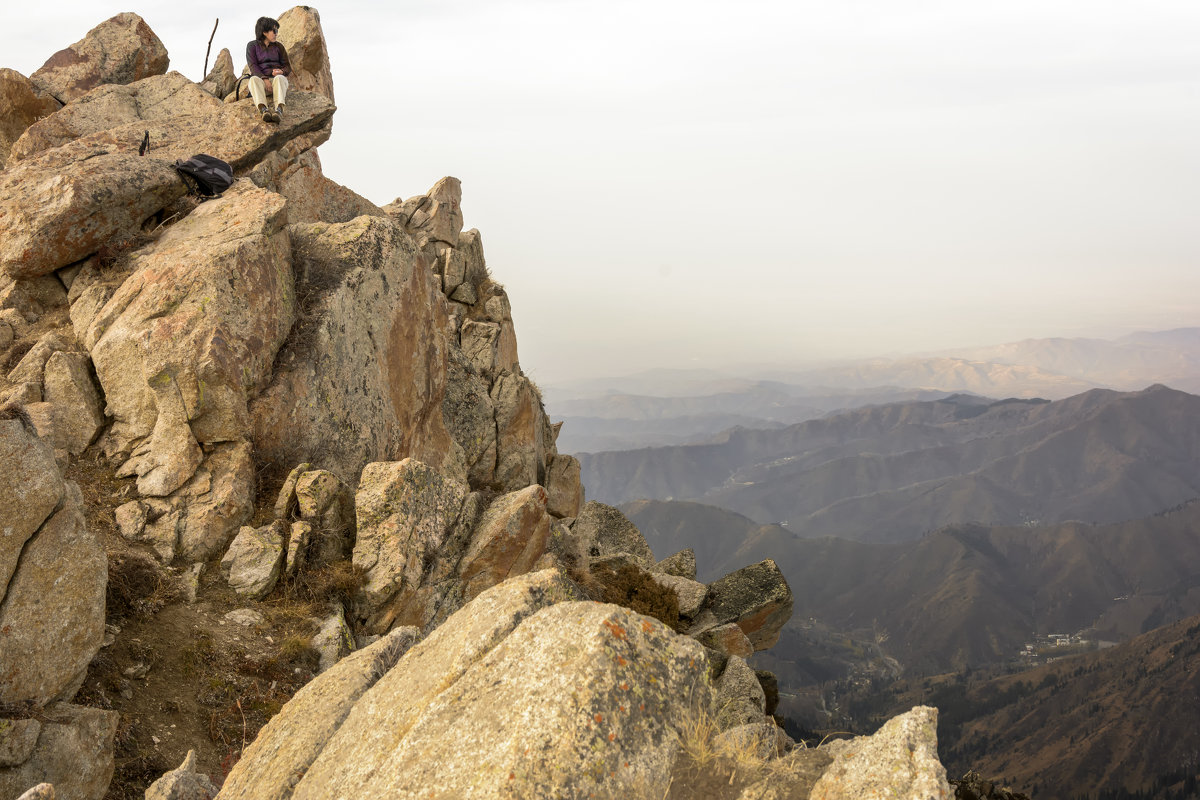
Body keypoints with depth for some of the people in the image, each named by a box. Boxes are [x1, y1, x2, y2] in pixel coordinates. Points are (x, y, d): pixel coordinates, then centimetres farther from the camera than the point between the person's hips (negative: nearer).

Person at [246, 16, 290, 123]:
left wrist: (281, 71, -14)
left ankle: (279, 110, -62)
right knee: (254, 79, -37)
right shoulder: (252, 46, 9)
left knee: (279, 78, -36)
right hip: (261, 79, -1)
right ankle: (264, 111, -61)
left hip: (277, 79, 1)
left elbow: (287, 67, 12)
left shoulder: (278, 46, 16)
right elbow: (253, 66, -5)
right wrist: (264, 79, -23)